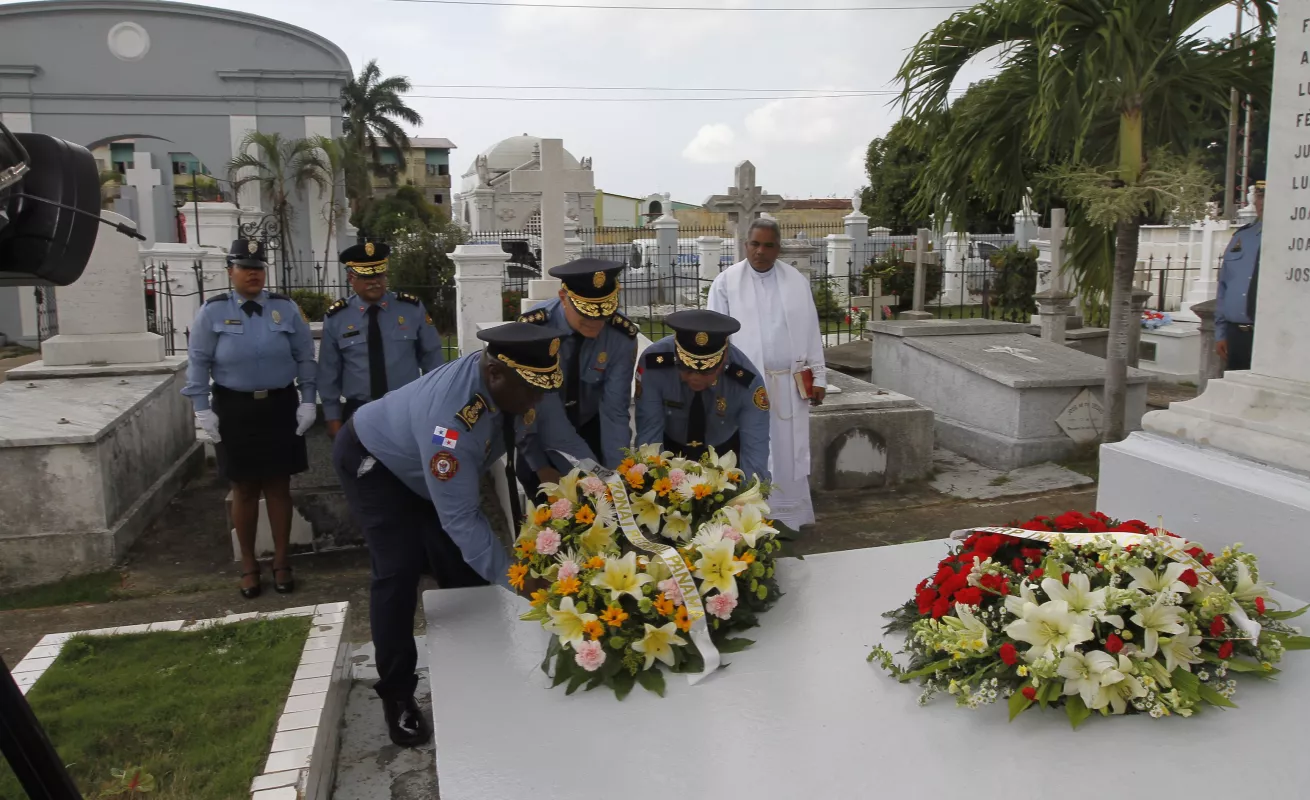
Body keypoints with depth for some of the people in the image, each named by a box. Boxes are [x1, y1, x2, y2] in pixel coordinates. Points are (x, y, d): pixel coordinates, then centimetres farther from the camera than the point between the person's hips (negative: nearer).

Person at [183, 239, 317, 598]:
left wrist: (307, 401, -1)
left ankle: (281, 562, 21)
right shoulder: (212, 311, -2)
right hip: (234, 409, -1)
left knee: (279, 486, 8)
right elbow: (198, 362, -1)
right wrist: (203, 409, -6)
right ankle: (248, 565, 22)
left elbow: (305, 357, 4)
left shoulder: (285, 308, 1)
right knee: (244, 489, 9)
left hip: (280, 406, 1)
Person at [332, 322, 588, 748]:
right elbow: (460, 518, -40)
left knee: (463, 567, 3)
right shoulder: (450, 421, -45)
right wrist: (514, 578, -42)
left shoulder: (511, 381, -25)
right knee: (401, 570, -18)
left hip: (425, 468, 7)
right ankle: (396, 695, -1)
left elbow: (555, 430, -9)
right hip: (372, 460, -7)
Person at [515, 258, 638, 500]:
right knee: (534, 477, -17)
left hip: (591, 425, 1)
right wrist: (541, 467, -25)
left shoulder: (622, 335, -26)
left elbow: (615, 410, -24)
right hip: (540, 424, -1)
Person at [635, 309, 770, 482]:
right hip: (669, 451, 0)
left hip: (725, 457, 0)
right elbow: (648, 433, -26)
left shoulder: (748, 381, -30)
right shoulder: (654, 363, -31)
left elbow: (755, 452, -30)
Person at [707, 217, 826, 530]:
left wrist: (818, 377, 4)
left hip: (789, 384, 3)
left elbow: (811, 332, 7)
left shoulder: (797, 281, 5)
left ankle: (789, 518, 20)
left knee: (789, 454, 9)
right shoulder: (726, 283, -2)